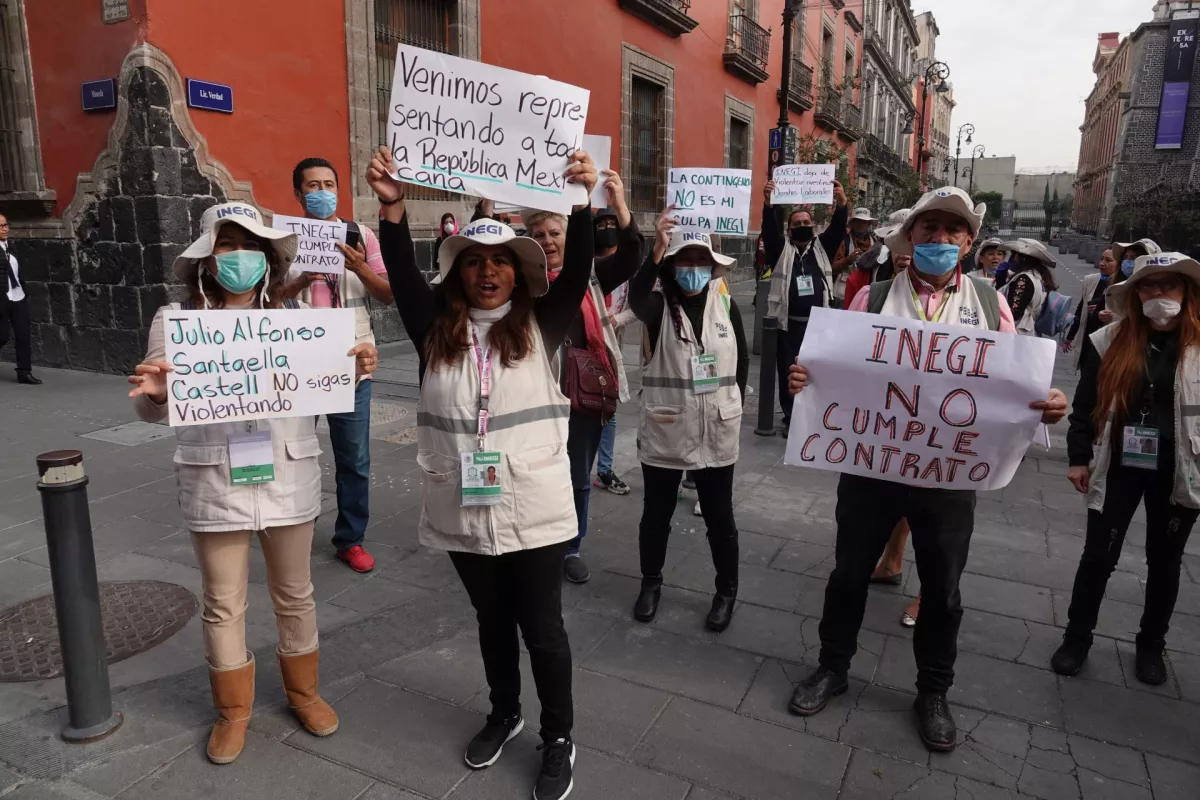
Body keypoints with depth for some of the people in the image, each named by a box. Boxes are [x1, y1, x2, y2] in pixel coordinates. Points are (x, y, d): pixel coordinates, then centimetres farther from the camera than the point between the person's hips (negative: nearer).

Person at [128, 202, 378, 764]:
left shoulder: (293, 316, 2)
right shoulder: (176, 319, -3)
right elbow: (152, 409, -4)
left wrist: (356, 368, -20)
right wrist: (152, 392, -29)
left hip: (288, 479, 1)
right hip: (215, 484, -1)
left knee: (294, 595, 17)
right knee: (223, 605, 13)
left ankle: (302, 690, 39)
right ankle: (233, 709, 35)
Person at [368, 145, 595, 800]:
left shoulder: (541, 326, -2)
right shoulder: (436, 328, 2)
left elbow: (577, 271, -14)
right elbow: (403, 275, -11)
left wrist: (582, 201, -28)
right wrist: (391, 207, -25)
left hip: (533, 509, -2)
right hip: (461, 509, 3)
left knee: (542, 627, 10)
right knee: (491, 620, 22)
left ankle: (559, 739, 30)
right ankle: (503, 713, 46)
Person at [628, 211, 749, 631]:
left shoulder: (726, 306, 1)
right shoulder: (658, 306, -6)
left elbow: (743, 361, 11)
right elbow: (636, 295, -31)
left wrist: (733, 405, 8)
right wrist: (656, 251, -46)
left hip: (717, 432, 1)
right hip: (663, 431, -1)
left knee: (719, 516, 10)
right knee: (656, 513, 12)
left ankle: (726, 592, 28)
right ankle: (651, 583, 32)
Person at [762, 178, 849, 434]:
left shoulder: (822, 246, 11)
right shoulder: (782, 248, 6)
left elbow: (838, 228, -5)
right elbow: (769, 228, -11)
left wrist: (842, 203, -24)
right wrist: (768, 204, -30)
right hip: (789, 324, -1)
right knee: (788, 372, 3)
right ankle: (790, 419, 14)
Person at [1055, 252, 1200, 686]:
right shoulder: (1109, 341, -3)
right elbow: (1085, 403, 2)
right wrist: (1078, 457, -1)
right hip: (1119, 465, 0)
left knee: (1164, 561, 15)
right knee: (1098, 555, 5)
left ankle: (1151, 645, 34)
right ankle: (1076, 637, 23)